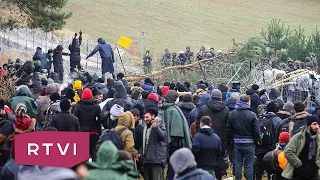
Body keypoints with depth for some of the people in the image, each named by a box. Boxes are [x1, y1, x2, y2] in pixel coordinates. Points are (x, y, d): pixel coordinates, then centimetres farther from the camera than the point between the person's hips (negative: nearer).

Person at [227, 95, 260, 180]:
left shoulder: (232, 114, 0)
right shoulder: (252, 115, -13)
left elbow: (229, 130, 5)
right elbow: (256, 131, -10)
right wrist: (256, 140, 6)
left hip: (237, 143, 4)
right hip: (249, 144, -4)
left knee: (238, 164, 11)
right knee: (249, 165, 2)